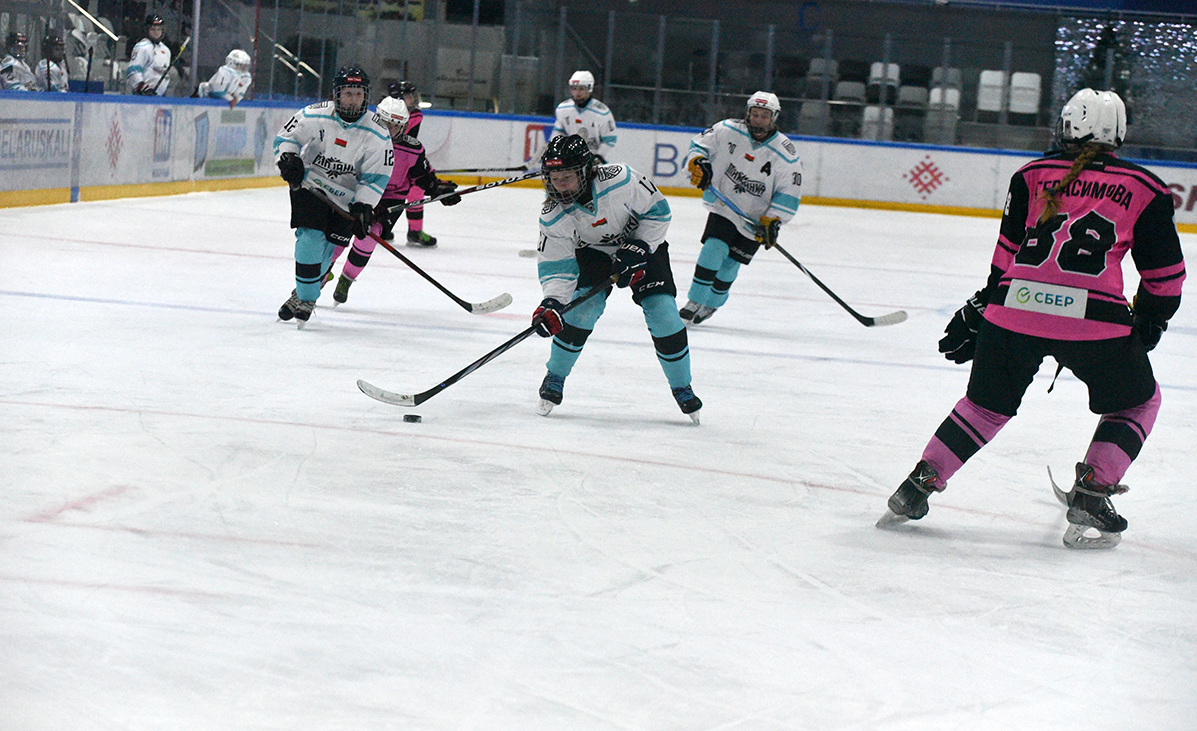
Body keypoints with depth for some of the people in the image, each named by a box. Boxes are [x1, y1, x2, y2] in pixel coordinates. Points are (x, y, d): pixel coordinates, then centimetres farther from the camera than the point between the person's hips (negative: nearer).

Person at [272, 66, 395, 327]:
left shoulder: (377, 134, -13)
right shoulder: (315, 116, -14)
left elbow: (376, 176, -9)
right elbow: (287, 137, -1)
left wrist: (363, 206, -20)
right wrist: (289, 159, -21)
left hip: (345, 198, 1)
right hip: (308, 185, -1)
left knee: (325, 251, 1)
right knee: (311, 239, -16)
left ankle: (303, 295, 23)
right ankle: (306, 297, -1)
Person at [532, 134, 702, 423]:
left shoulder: (619, 180, -34)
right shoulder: (553, 216, -24)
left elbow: (658, 211, -20)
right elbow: (556, 265, -20)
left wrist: (637, 250, -25)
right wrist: (552, 302, -37)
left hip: (643, 242, -1)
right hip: (594, 252, 1)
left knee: (663, 313, -12)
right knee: (584, 307, -19)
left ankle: (682, 388, 6)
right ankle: (554, 380, 2)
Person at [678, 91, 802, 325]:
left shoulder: (785, 153, -14)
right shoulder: (728, 130, -10)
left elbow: (789, 194, -10)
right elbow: (700, 144, 5)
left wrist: (772, 221, -18)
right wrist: (698, 163, -14)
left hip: (755, 217, -1)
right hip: (723, 207, 1)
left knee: (729, 265, 1)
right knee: (714, 248, -16)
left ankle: (709, 306, 20)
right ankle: (694, 301, -7)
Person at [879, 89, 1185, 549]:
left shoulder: (1033, 175, 15)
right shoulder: (1145, 189, 11)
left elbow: (1007, 254, 15)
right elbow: (1164, 274, 12)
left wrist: (978, 309, 24)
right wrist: (1148, 321, 28)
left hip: (1016, 306, 3)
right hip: (1094, 318, -3)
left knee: (987, 404, 24)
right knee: (1137, 403, 21)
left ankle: (921, 483, 19)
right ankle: (1090, 496, 7)